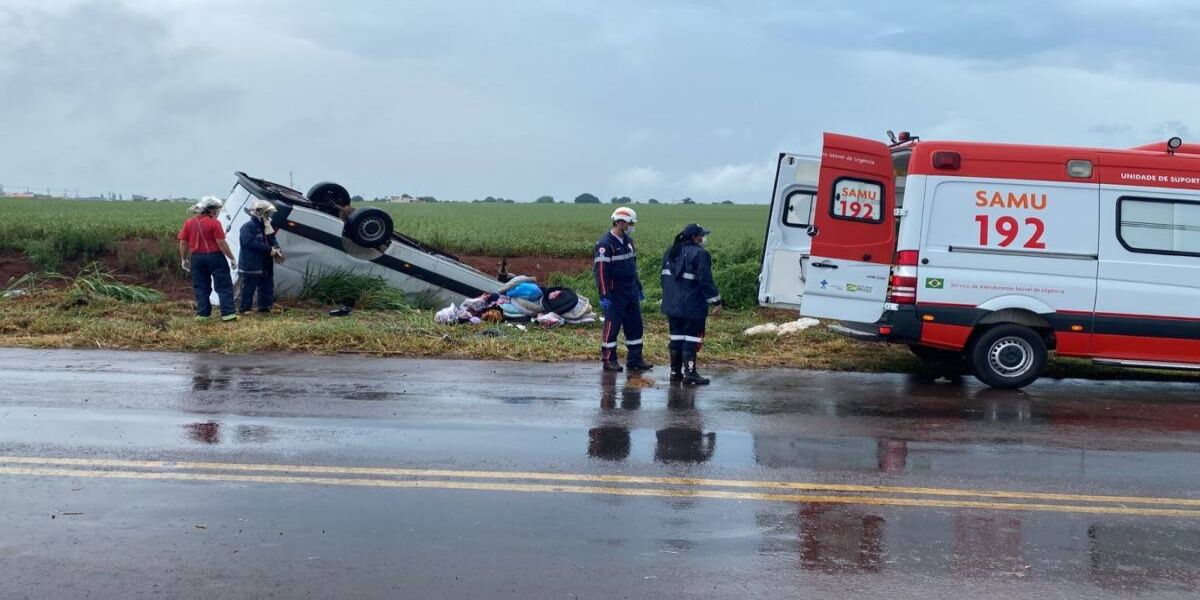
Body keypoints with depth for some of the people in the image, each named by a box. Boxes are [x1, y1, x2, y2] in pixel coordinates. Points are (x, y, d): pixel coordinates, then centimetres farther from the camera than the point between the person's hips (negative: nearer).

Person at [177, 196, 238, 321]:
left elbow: (183, 243, 6)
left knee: (201, 287, 12)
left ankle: (202, 313, 11)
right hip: (214, 256, -5)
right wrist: (231, 258, -7)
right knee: (224, 286, 1)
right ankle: (227, 313, -4)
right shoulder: (214, 223, -10)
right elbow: (221, 243, -13)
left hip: (197, 258, 5)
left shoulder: (189, 223, 5)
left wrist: (183, 259, 16)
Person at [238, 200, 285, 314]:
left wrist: (276, 249, -9)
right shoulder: (248, 227, -14)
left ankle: (264, 307, 21)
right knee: (248, 288, -4)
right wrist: (270, 250, -22)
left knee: (267, 287, 12)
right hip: (251, 266, -9)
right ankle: (244, 309, 3)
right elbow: (251, 243, -25)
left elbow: (273, 241, 16)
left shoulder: (266, 227, 15)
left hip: (265, 267, 9)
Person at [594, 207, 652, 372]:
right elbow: (601, 271, -18)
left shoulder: (628, 241, 13)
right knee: (612, 327, -2)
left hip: (631, 293, 8)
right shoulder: (605, 244, -14)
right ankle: (608, 360, 8)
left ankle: (635, 359, 17)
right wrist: (604, 296, -21)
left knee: (635, 326, 9)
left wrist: (638, 288, 22)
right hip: (615, 295, -8)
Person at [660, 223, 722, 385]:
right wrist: (716, 301, -11)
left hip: (672, 305, 8)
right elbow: (706, 281, -17)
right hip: (693, 307, -7)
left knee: (676, 338, 14)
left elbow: (665, 277, 19)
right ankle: (689, 373, -4)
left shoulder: (670, 252, 12)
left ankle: (675, 371, 19)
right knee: (691, 339, -3)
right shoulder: (699, 254, -14)